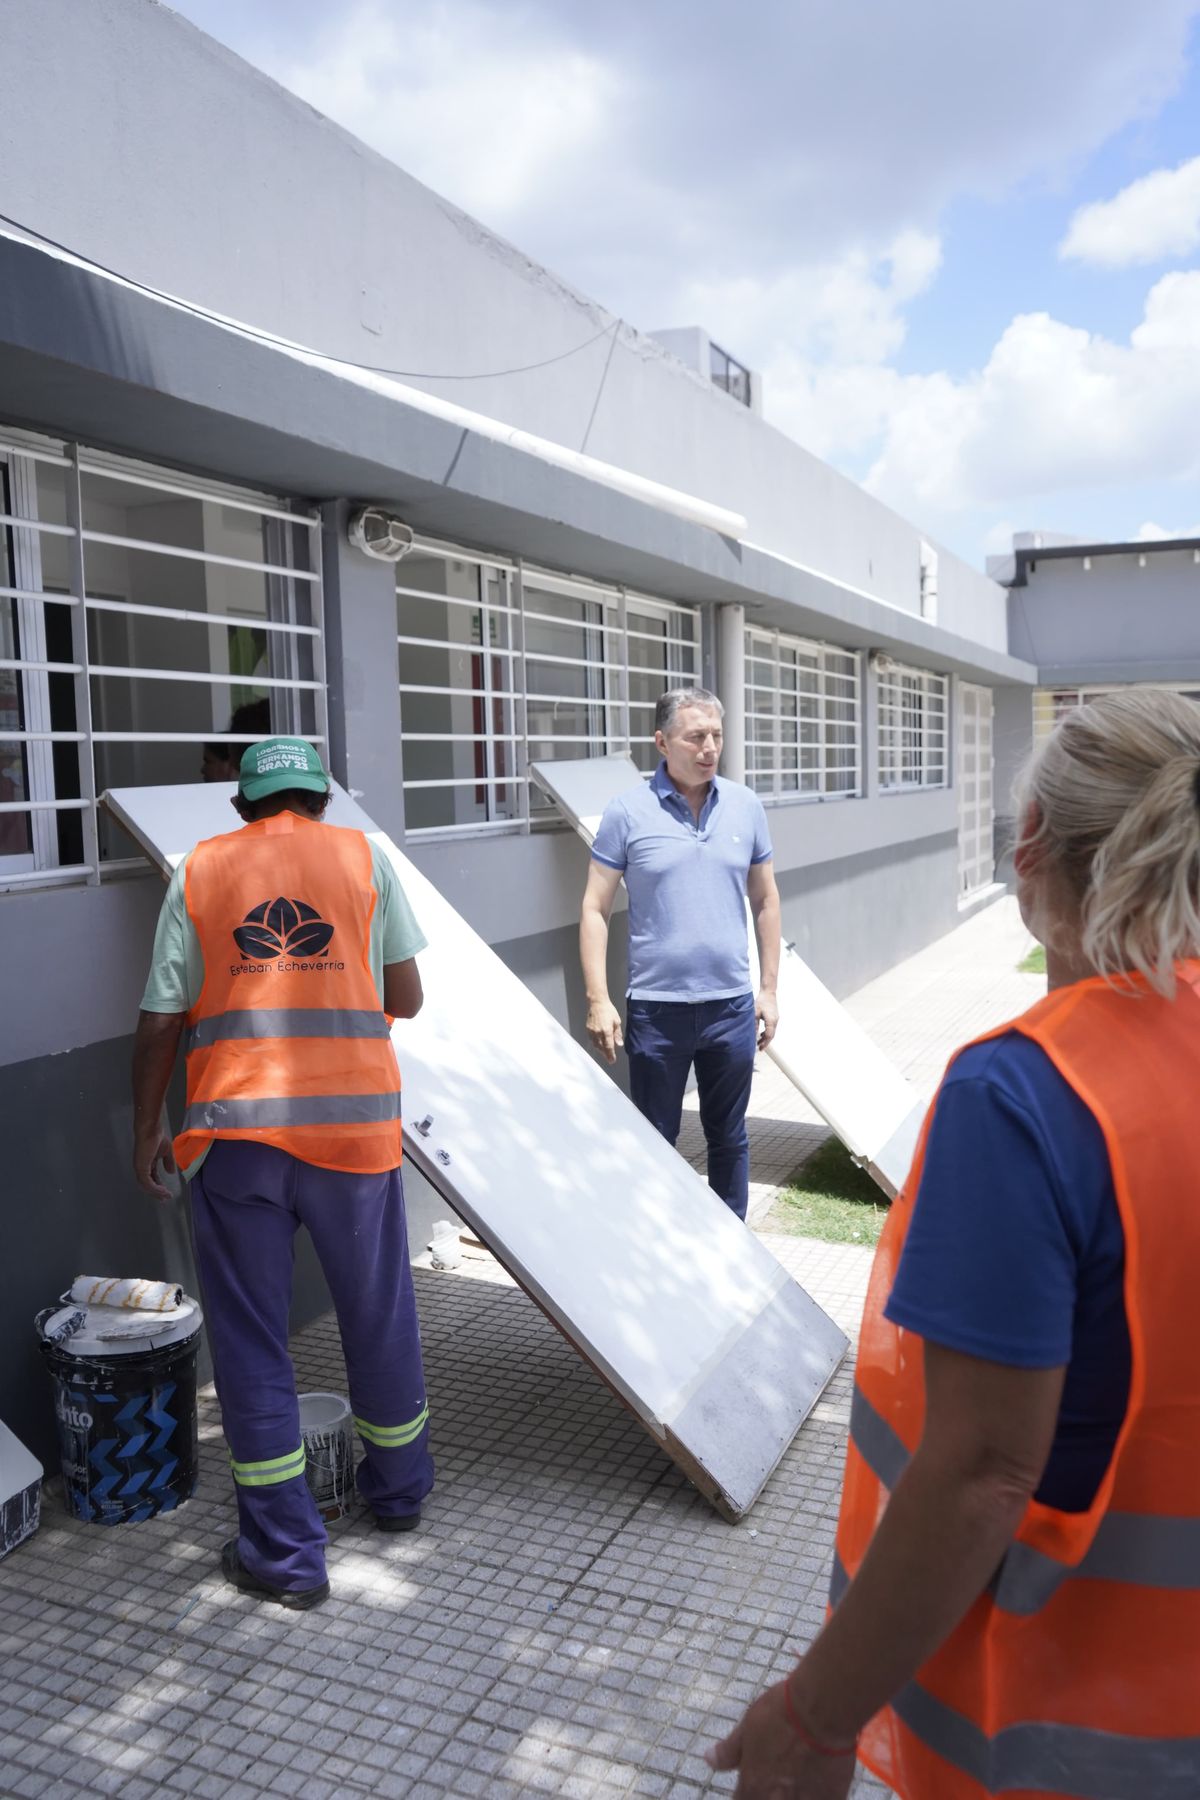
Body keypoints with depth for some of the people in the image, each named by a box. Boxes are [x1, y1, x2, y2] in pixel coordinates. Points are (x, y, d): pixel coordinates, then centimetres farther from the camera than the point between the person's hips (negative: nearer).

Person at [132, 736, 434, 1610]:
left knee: (250, 1338, 10)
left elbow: (162, 1019, 3)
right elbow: (405, 998, 5)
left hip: (235, 1126, 0)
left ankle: (285, 1551, 17)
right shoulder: (364, 857, 5)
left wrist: (148, 1127, 14)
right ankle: (399, 1490, 38)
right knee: (380, 1313, 19)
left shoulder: (199, 872, 6)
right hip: (353, 1120, 1)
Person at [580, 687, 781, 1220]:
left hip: (731, 1005, 3)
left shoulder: (745, 806, 3)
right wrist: (598, 1000, -10)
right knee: (655, 1143, 10)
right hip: (656, 1008, -2)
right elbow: (595, 910, -4)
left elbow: (765, 902, 11)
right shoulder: (628, 811, -6)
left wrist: (769, 990, 9)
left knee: (729, 1138, 14)